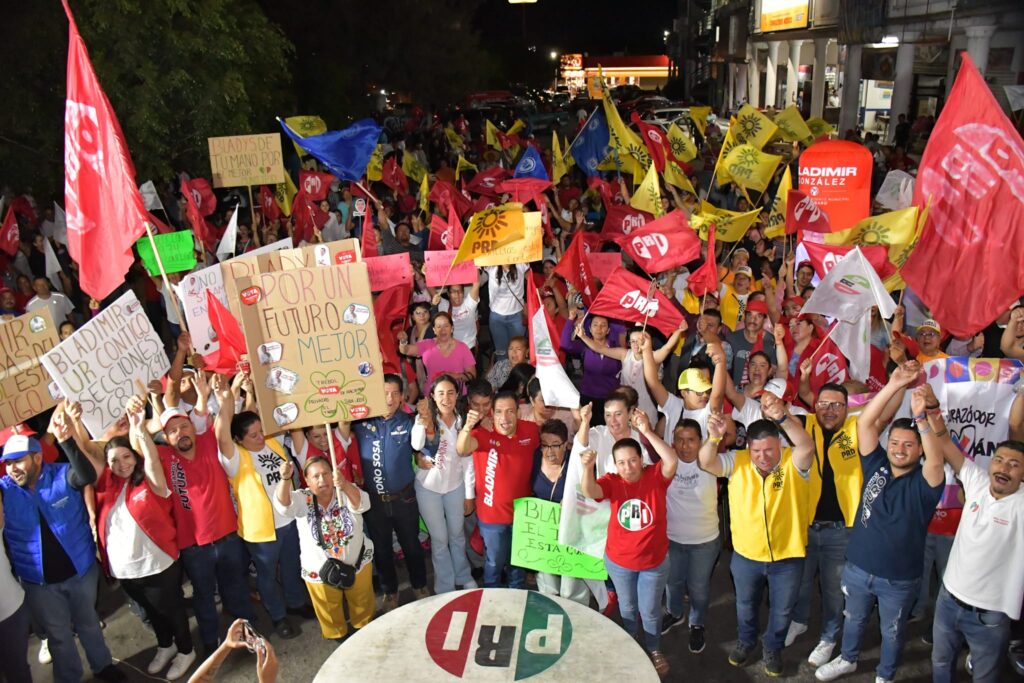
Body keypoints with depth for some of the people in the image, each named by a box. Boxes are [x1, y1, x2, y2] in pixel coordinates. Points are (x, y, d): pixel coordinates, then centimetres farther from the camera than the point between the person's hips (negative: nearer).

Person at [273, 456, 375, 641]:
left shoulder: (346, 491, -15)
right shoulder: (303, 499, -15)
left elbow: (361, 504, -36)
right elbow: (284, 505, -36)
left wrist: (345, 485, -57)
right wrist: (285, 479, -57)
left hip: (358, 562, 1)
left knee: (363, 604, 24)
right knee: (330, 614, 21)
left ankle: (364, 628, 53)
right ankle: (338, 635, 50)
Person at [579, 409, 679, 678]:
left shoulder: (656, 476, -18)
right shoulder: (612, 482, -16)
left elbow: (672, 461, -37)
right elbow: (590, 492, -35)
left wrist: (648, 432, -45)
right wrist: (587, 468, -55)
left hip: (655, 561, -1)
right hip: (619, 561, 1)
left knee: (650, 610, 19)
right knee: (627, 608, 24)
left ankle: (654, 650, 46)